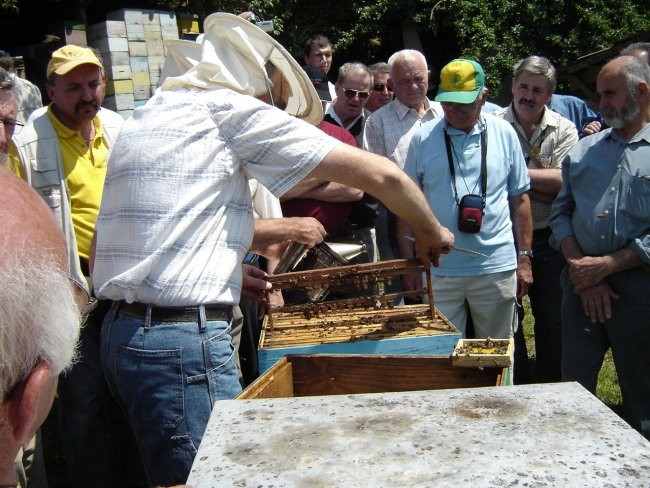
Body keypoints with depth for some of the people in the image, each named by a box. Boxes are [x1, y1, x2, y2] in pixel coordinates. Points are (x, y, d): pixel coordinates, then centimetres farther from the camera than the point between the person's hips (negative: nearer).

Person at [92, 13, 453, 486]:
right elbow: (380, 174, -7)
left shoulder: (146, 115, 18)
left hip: (122, 330, 9)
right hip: (183, 344, -9)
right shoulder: (234, 110, -6)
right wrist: (431, 231, 10)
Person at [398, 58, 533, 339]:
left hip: (497, 267, 1)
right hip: (438, 270, -1)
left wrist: (524, 258, 6)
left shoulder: (504, 133, 3)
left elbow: (520, 199, 8)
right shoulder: (423, 138, 0)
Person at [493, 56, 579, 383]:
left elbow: (563, 182, -12)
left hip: (549, 238, 1)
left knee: (553, 317, 10)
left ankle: (551, 386, 27)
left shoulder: (564, 130, 2)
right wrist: (542, 181, -14)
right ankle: (516, 387, 26)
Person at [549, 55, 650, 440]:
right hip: (583, 282, 4)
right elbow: (561, 213, 8)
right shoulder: (584, 150, 13)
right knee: (573, 387, 11)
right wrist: (582, 269, -6)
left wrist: (607, 265, -14)